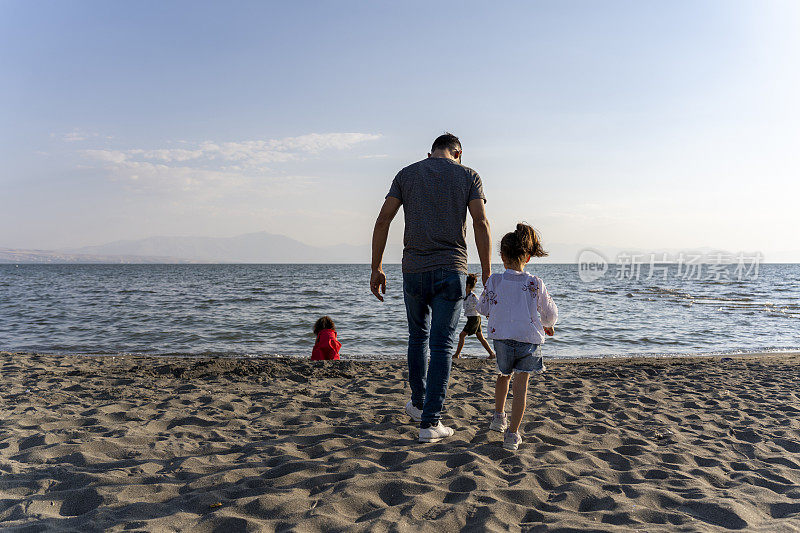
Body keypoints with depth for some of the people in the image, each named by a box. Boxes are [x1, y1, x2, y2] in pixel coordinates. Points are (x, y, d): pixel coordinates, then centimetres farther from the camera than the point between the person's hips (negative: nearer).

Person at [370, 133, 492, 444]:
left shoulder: (407, 174, 10)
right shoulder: (468, 176, 6)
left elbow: (383, 221, 1)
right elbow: (481, 224, -5)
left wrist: (376, 269, 5)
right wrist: (486, 271, -2)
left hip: (414, 270, 2)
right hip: (451, 269, -2)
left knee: (418, 337, 20)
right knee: (442, 346, 1)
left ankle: (419, 404, 34)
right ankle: (430, 423, 2)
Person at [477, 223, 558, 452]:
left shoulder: (494, 281, -6)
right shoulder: (536, 284, -5)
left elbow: (483, 308, 7)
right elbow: (550, 313, 5)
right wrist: (548, 326, 28)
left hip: (502, 338, 1)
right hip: (530, 339, -1)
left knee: (504, 374, 27)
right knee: (521, 384, 5)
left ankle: (499, 416, 33)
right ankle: (512, 434, 3)